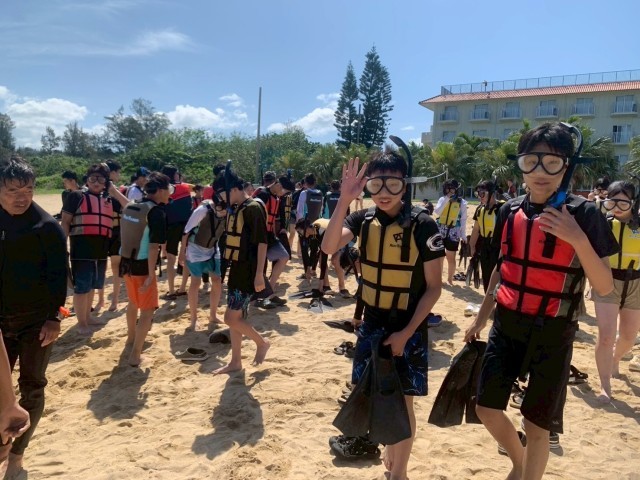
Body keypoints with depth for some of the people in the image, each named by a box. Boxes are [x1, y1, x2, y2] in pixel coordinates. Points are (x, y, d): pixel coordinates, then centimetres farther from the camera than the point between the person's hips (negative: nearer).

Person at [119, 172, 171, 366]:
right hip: (143, 266, -8)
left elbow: (128, 235, 15)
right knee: (147, 311, 3)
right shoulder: (157, 212, -18)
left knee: (134, 302, 28)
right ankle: (135, 355, 4)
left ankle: (131, 338, 47)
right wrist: (151, 275, -23)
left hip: (126, 262, 8)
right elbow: (154, 246, -23)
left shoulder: (130, 207, 6)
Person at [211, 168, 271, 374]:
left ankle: (262, 342, 16)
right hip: (236, 269, 9)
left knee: (231, 318, -6)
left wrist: (259, 274, -22)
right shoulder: (235, 209, 12)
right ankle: (235, 362, 24)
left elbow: (262, 242, -20)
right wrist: (231, 267, 19)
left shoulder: (253, 208, -16)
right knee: (235, 318, 13)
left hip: (248, 271, -9)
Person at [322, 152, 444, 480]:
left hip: (408, 328, -4)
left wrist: (406, 332, -16)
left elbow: (434, 287, -12)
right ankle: (391, 450, 44)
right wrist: (345, 200, -30)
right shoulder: (363, 220, -4)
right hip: (372, 323, 4)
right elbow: (328, 247, -23)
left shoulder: (422, 225, -15)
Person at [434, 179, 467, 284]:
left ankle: (450, 278, 19)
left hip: (453, 233, -2)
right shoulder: (442, 199, 4)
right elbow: (437, 212, -12)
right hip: (440, 232, 2)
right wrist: (446, 199, -16)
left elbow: (463, 219, -1)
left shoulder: (462, 202, -3)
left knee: (451, 258, 4)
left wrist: (463, 235, -2)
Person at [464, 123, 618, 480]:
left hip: (553, 333, -4)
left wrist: (579, 239, -28)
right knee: (487, 408, 9)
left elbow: (605, 287, -13)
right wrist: (482, 316, 16)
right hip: (507, 325, 4)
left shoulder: (584, 214, -11)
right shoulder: (510, 212, 1)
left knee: (537, 424, 7)